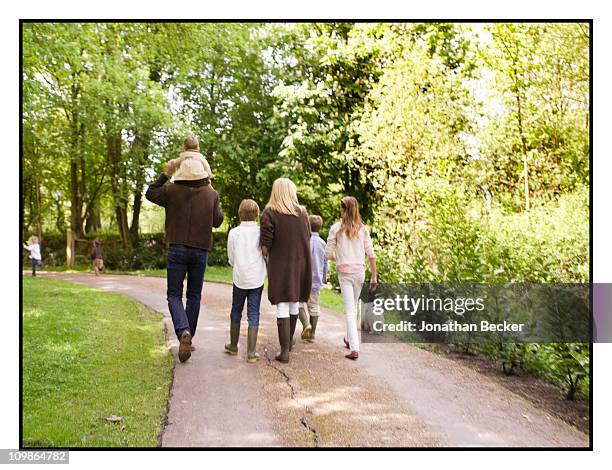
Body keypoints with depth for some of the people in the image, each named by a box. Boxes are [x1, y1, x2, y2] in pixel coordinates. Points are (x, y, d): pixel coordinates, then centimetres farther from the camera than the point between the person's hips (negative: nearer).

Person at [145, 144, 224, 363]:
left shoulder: (173, 191, -4)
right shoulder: (211, 194, -1)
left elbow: (150, 194, 13)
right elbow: (217, 221, 10)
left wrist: (166, 174, 14)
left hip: (177, 249, -1)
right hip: (200, 251, 2)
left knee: (174, 295, 4)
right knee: (194, 296, 13)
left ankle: (183, 332, -21)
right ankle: (188, 339, 19)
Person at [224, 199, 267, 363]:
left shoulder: (233, 232, -3)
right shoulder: (261, 232, -5)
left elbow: (231, 258, 5)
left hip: (239, 278, 1)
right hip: (257, 279, 0)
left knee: (236, 311, 16)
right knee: (254, 314, 3)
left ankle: (233, 346, 29)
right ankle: (251, 352, 2)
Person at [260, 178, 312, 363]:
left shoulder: (269, 213, -8)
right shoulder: (302, 212, 3)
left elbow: (265, 244, -12)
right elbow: (307, 239, 9)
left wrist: (264, 258, 4)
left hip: (280, 265, -4)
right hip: (300, 264, 4)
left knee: (282, 307, -2)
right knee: (294, 304, 17)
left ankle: (285, 350, -3)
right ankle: (289, 340, 35)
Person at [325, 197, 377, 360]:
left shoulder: (336, 228, -5)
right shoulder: (363, 228, 2)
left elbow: (328, 254, -4)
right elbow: (371, 255, 0)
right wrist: (373, 276, 5)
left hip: (344, 272, -3)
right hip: (360, 271, 3)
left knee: (350, 311, -4)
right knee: (353, 308, 20)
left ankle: (354, 348, -11)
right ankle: (349, 339, 36)